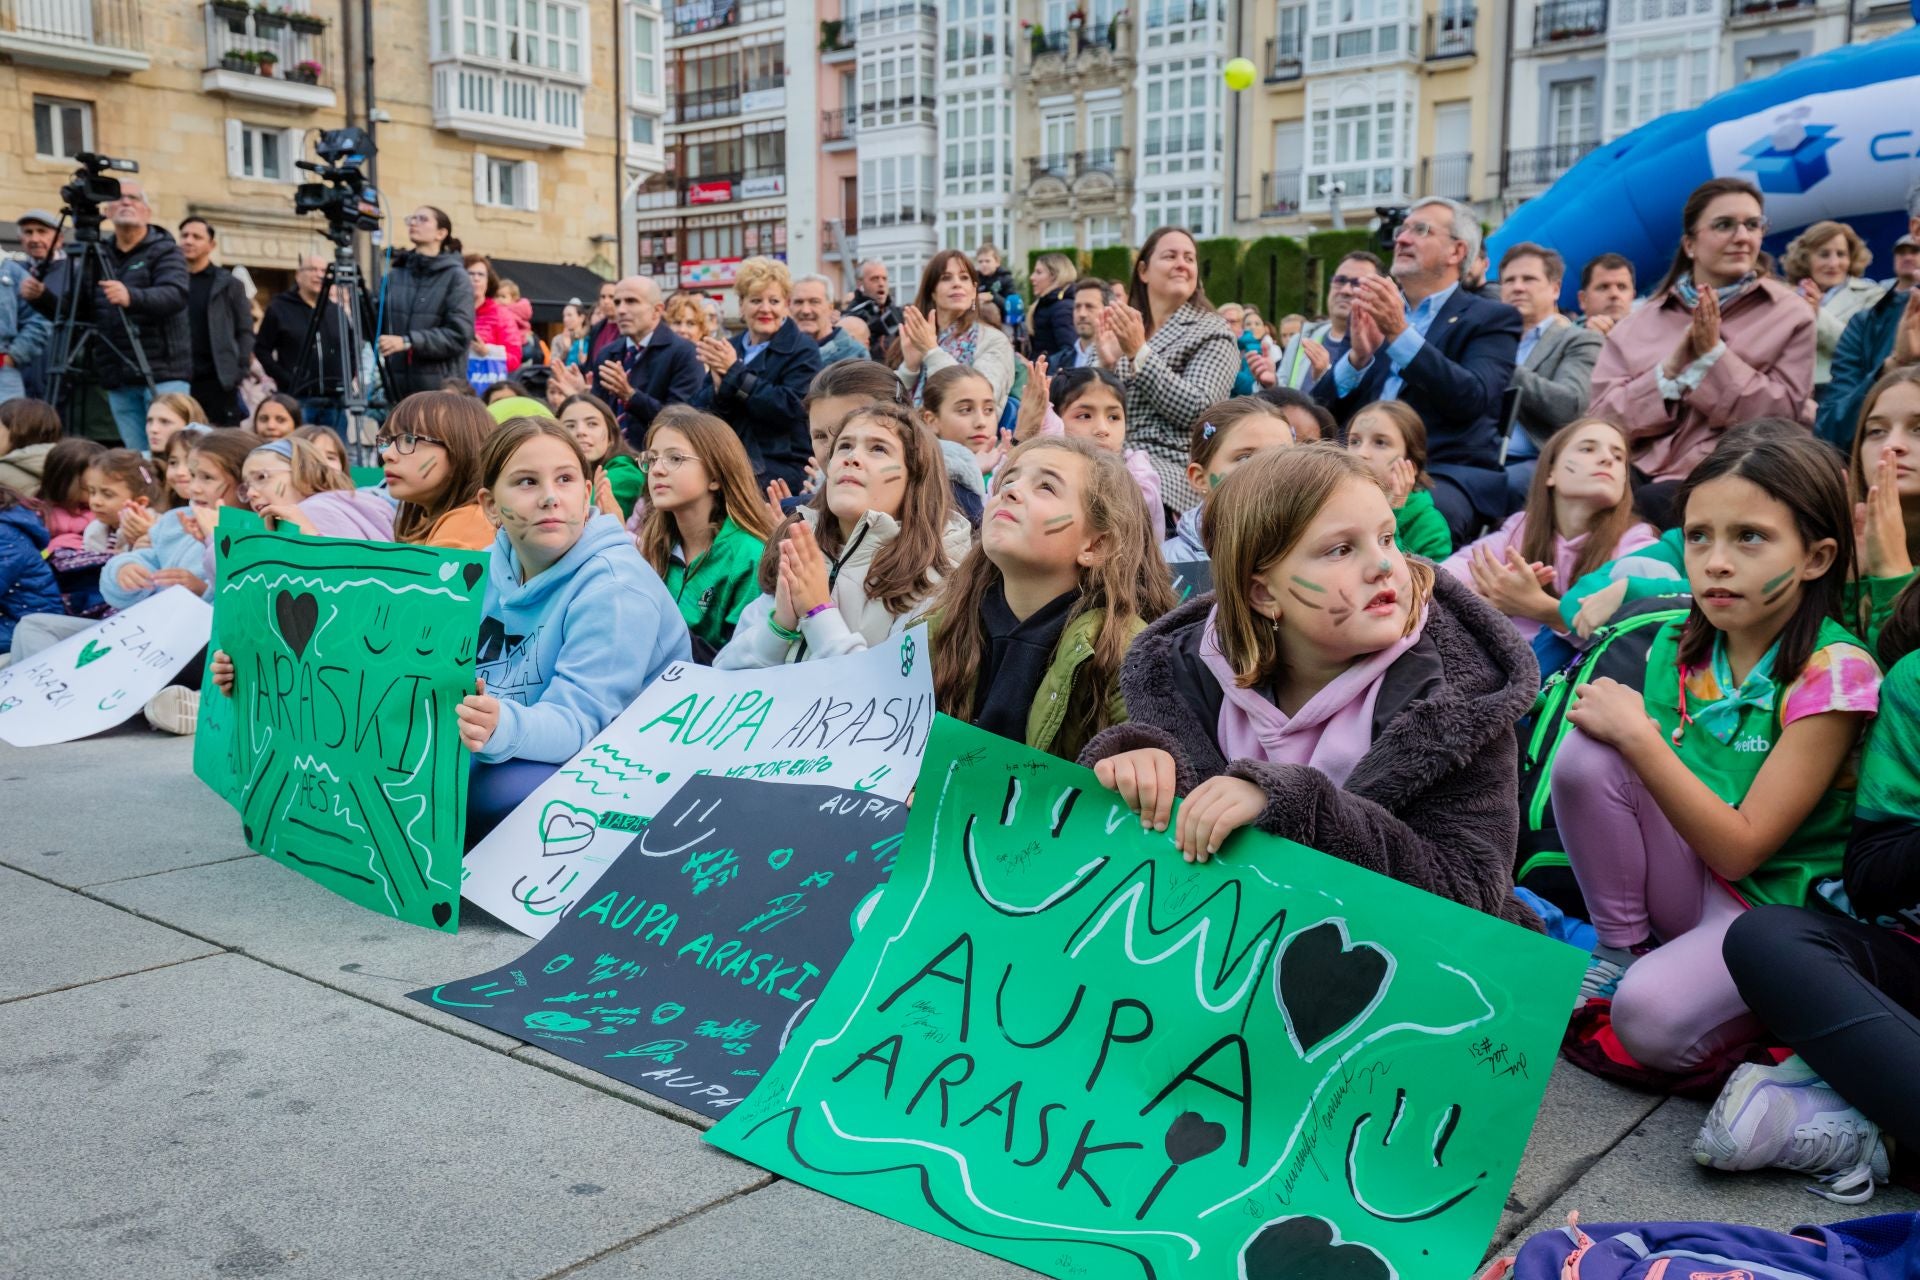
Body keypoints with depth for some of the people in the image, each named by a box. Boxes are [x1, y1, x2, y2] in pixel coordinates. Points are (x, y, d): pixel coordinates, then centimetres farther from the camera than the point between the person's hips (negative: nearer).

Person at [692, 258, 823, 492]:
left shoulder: (802, 350, 1)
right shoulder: (727, 348, 16)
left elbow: (790, 408, -15)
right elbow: (697, 410, 9)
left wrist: (734, 371, -13)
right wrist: (719, 386, -14)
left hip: (782, 465, -5)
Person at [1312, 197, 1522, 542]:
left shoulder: (1492, 319, 7)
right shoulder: (1369, 315, 20)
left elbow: (1473, 398, -12)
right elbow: (1322, 408, 12)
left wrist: (1400, 333, -16)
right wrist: (1357, 356, -7)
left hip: (1446, 475, -4)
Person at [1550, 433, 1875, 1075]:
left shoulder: (1833, 672, -19)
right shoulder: (1678, 646, -2)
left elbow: (1740, 849, -22)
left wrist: (1637, 736, -24)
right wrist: (1614, 724, -10)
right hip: (1686, 882, 6)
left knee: (1650, 1019, -33)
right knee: (1586, 752, -19)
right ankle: (1622, 951, -3)